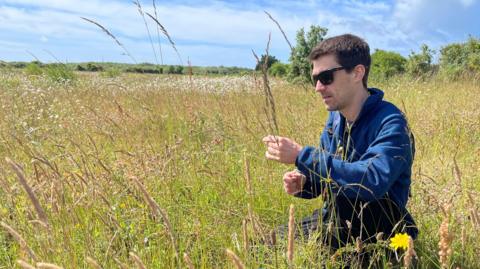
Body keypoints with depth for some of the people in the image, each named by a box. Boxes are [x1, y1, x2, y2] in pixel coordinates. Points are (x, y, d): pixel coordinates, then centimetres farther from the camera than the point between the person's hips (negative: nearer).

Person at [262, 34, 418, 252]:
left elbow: (373, 181, -39)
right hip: (336, 219, 6)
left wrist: (302, 156, -34)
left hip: (374, 231, -6)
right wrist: (303, 183, -13)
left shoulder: (390, 123, -22)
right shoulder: (335, 116, 1)